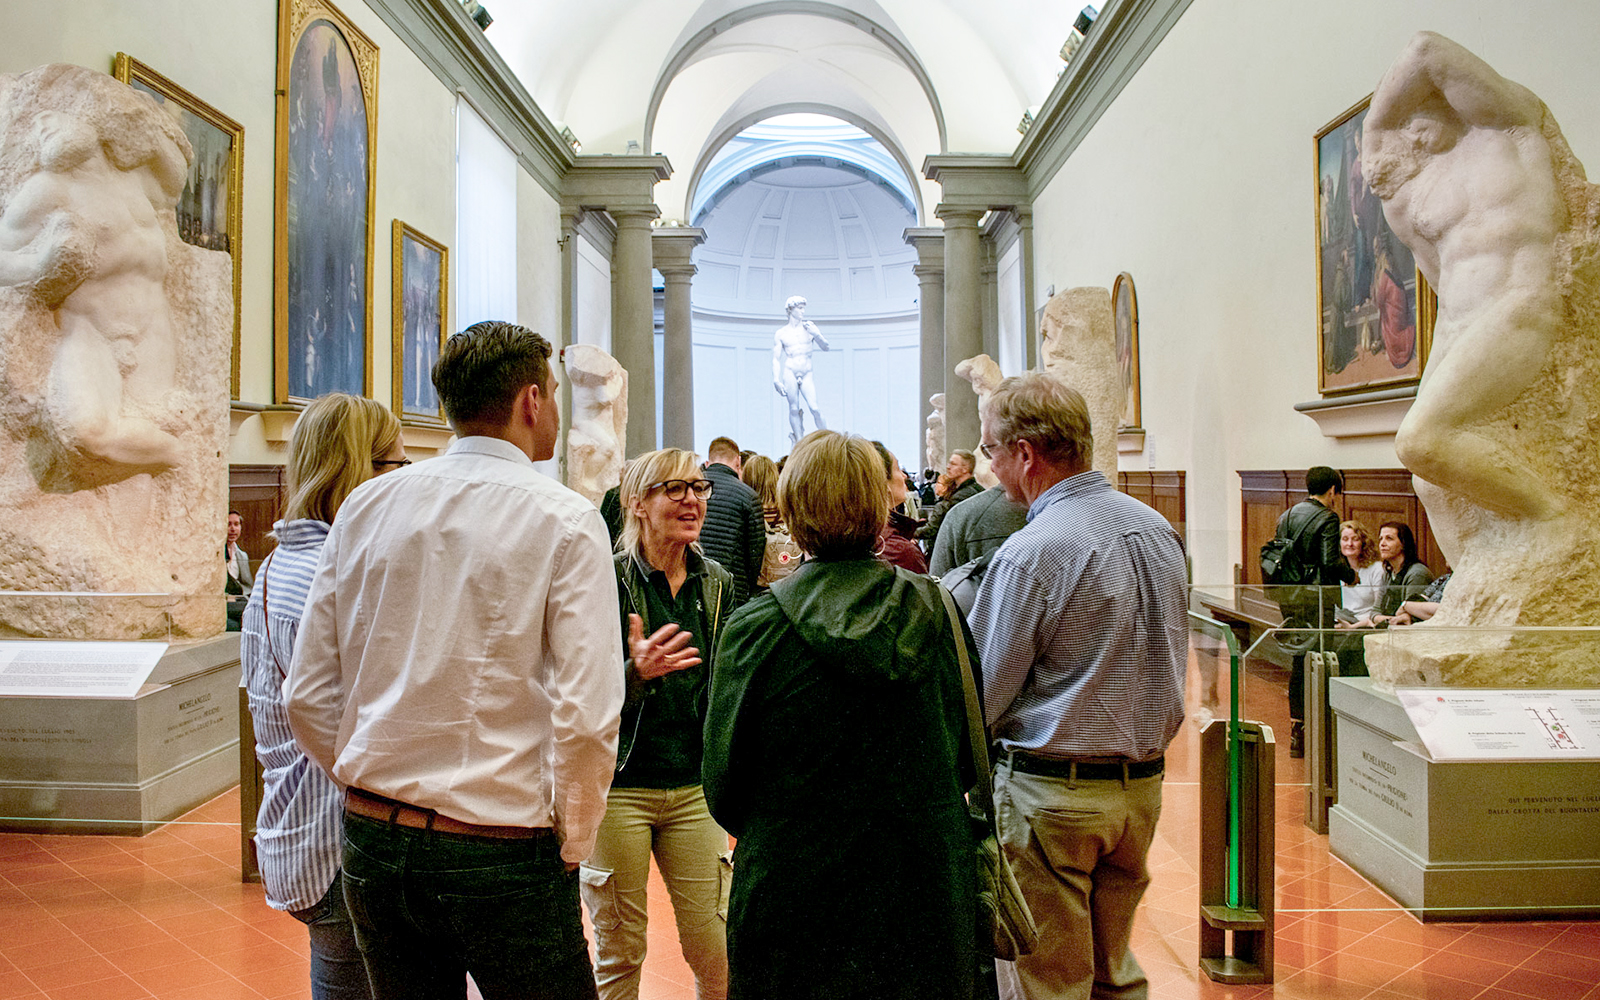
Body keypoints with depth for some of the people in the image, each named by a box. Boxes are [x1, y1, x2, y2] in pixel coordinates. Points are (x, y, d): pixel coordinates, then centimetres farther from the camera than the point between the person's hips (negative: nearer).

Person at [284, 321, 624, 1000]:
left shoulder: (364, 507, 2)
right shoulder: (565, 521, -12)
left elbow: (309, 695, 4)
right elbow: (587, 719, -19)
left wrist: (380, 793, 15)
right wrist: (572, 847, -4)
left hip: (370, 841, 5)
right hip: (502, 856, -5)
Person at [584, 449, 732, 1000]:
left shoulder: (718, 584, 6)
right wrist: (636, 671, -30)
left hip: (694, 789, 4)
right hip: (619, 785, -4)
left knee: (716, 954, 7)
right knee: (619, 955, 8)